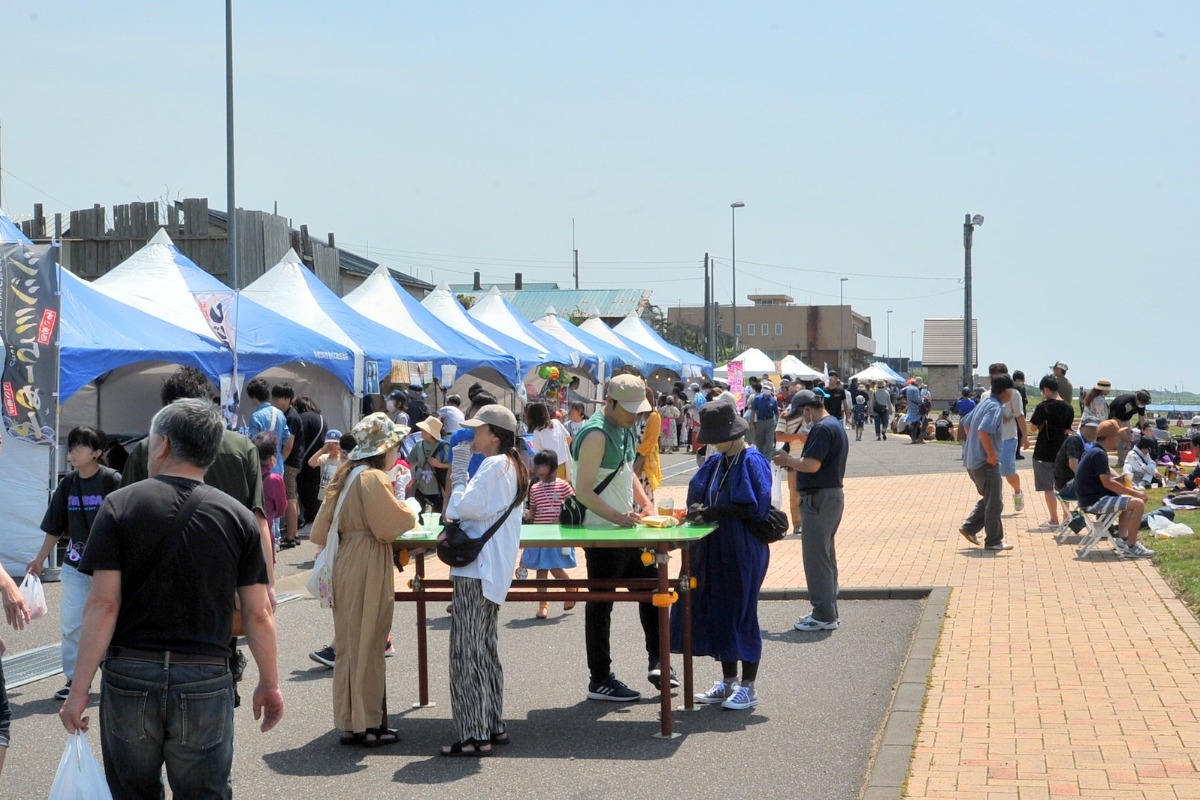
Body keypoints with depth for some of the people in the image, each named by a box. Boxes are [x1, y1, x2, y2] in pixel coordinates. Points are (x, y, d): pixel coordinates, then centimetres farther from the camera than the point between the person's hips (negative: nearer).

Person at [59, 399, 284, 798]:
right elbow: (258, 614, 0)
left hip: (129, 676, 0)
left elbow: (103, 604, -9)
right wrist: (270, 684, 12)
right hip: (206, 678, 0)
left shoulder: (120, 506, -4)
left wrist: (80, 688, -5)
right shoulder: (238, 517, 0)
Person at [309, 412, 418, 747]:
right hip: (368, 566, -9)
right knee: (368, 644, -2)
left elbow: (322, 528, 13)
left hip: (345, 561, 9)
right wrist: (410, 512, -3)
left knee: (349, 643, 12)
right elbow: (393, 524, -20)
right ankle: (368, 725, 3)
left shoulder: (346, 475, 11)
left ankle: (348, 722, 18)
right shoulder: (374, 479, -16)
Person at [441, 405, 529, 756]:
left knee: (467, 652, -8)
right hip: (493, 570, 11)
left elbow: (467, 506, -21)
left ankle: (474, 734, -8)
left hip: (477, 569, -11)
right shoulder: (512, 466, 18)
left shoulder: (493, 465, -13)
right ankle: (493, 726, 22)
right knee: (485, 649, 17)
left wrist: (459, 479, -2)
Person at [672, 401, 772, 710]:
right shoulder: (715, 462, 11)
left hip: (744, 550, -8)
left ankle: (748, 687, 9)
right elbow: (697, 494, 16)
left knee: (741, 613, -1)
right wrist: (698, 508, -7)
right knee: (718, 611, 11)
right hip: (715, 548, 8)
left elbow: (757, 508, -18)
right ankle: (728, 681, 22)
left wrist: (717, 511, -20)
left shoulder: (752, 462, -12)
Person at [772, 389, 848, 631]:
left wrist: (787, 460, -9)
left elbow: (812, 465, -25)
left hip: (819, 499, -11)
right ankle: (828, 610, 23)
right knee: (826, 555, 16)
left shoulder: (822, 429, -18)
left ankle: (824, 615, -3)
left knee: (816, 558, -5)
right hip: (833, 495, 11)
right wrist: (793, 462, 10)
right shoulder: (836, 425, 15)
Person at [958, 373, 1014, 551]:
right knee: (995, 502, 0)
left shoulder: (984, 403, 13)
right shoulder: (995, 407, -17)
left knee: (988, 498, 21)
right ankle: (993, 541, 5)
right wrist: (991, 454, -21)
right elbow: (984, 430, -30)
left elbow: (967, 423, 24)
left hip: (972, 460, 10)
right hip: (986, 462, -10)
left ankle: (969, 527, 17)